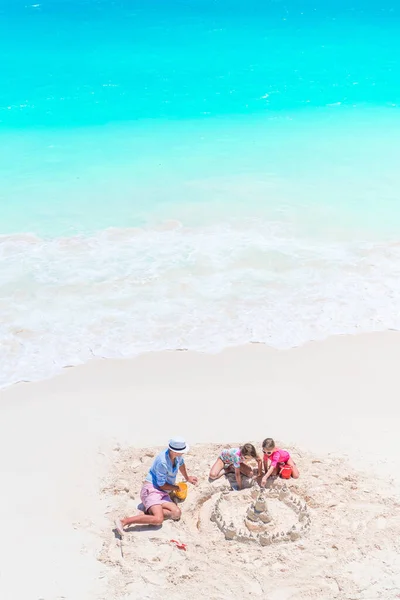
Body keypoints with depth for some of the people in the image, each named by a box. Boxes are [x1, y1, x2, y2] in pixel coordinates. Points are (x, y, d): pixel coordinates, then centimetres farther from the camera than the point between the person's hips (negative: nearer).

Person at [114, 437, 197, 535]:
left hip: (163, 493, 8)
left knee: (176, 513, -18)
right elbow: (162, 485, -15)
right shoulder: (162, 462, -23)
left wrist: (187, 478, 41)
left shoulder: (177, 455, 1)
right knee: (158, 520, -30)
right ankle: (124, 521, -27)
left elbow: (181, 464, 28)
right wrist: (176, 488, 2)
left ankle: (148, 511, -11)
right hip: (151, 489, -8)